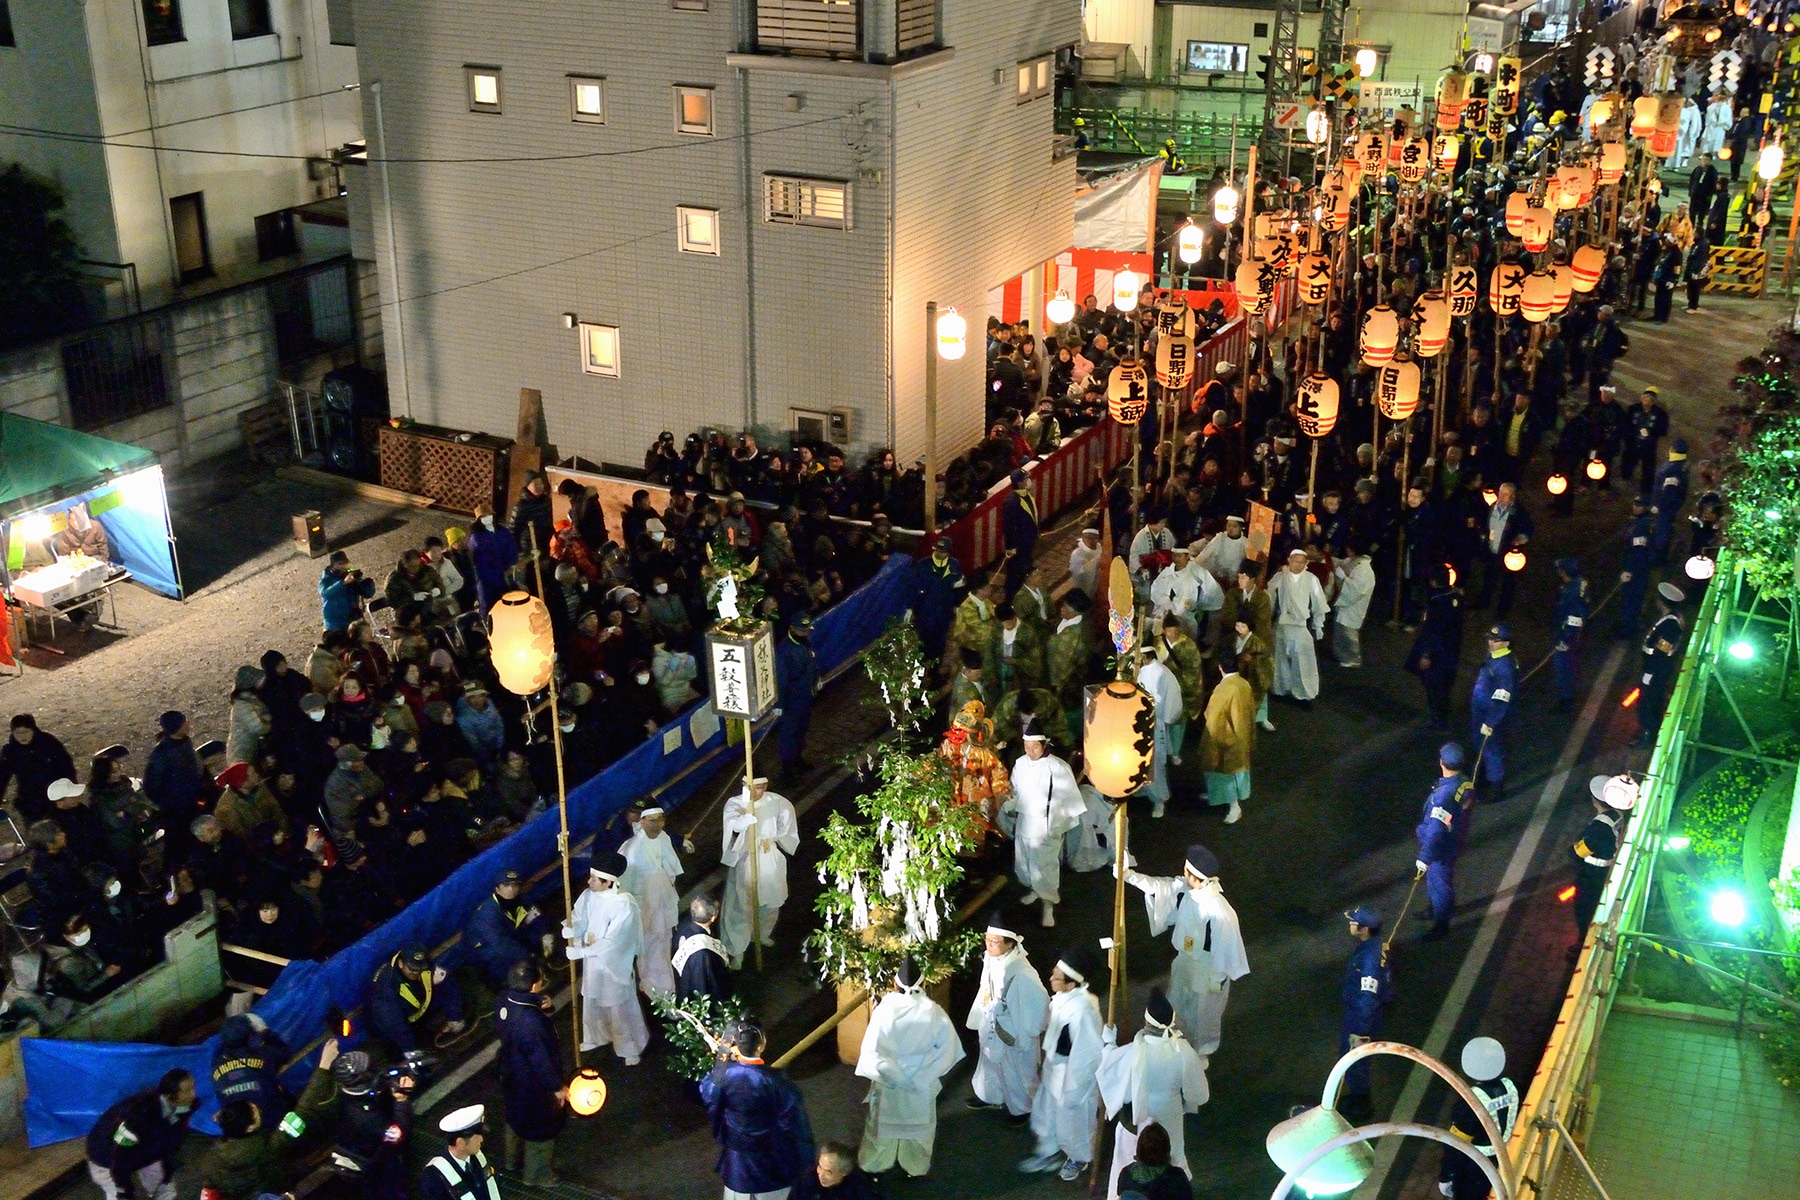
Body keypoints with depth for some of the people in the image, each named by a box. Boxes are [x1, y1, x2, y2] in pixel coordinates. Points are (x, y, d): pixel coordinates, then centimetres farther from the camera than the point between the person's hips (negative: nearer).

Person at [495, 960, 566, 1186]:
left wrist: (546, 1008, -19)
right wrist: (557, 1087, -13)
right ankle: (536, 1174, 38)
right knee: (541, 1126, 17)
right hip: (532, 1083, -8)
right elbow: (541, 1060, -29)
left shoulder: (505, 999, -17)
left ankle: (513, 1158, 54)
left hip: (511, 1073, 8)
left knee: (516, 1115, 31)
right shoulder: (530, 1023, -40)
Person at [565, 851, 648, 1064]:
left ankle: (630, 1047, 32)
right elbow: (578, 920, -6)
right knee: (592, 1002, 25)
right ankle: (598, 1037, 50)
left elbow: (612, 942, -30)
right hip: (592, 961, 6)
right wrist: (571, 932, -30)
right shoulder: (588, 896, -11)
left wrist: (580, 951, -29)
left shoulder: (625, 904, -30)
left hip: (614, 965, -6)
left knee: (620, 1007, 12)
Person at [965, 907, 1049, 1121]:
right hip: (991, 1028, 7)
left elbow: (1040, 1001, -28)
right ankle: (990, 1096, 55)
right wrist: (980, 1021, 13)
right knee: (990, 1064, 29)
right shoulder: (990, 959, -12)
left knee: (1016, 1073, 17)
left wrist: (1028, 1034, -18)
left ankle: (1022, 1108, 41)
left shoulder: (1021, 973, -36)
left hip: (1013, 1034, -7)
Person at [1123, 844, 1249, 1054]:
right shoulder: (1187, 889, -18)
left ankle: (1200, 1054, 47)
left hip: (1206, 972, -7)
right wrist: (1129, 875, -15)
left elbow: (1224, 948, -27)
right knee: (1179, 1006, 30)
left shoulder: (1219, 912, -39)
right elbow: (1160, 887, -5)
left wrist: (1217, 979, -15)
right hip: (1185, 961, 7)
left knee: (1201, 1015, 20)